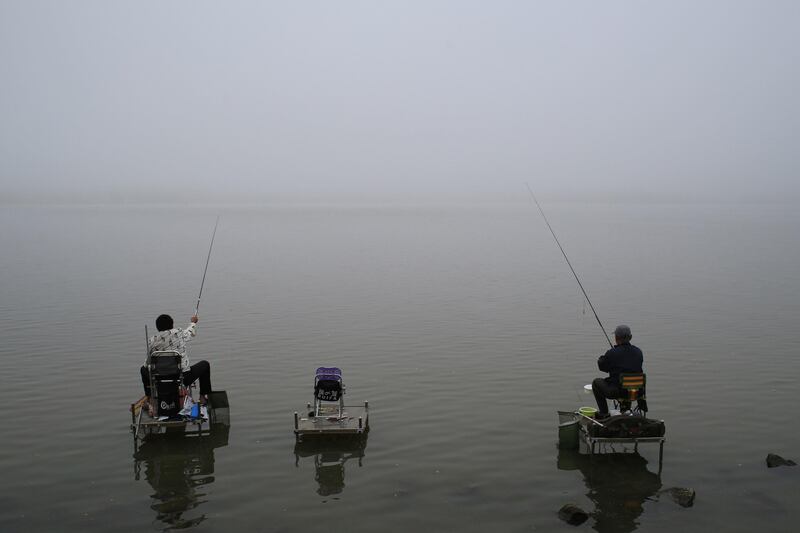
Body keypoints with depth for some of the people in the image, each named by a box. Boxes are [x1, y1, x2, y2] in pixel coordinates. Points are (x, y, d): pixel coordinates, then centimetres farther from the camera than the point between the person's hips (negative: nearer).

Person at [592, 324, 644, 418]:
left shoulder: (612, 353, -16)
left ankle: (604, 413, 19)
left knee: (596, 382, 21)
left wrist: (602, 357, 22)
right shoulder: (638, 352, 1)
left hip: (616, 391, -6)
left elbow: (601, 366, 0)